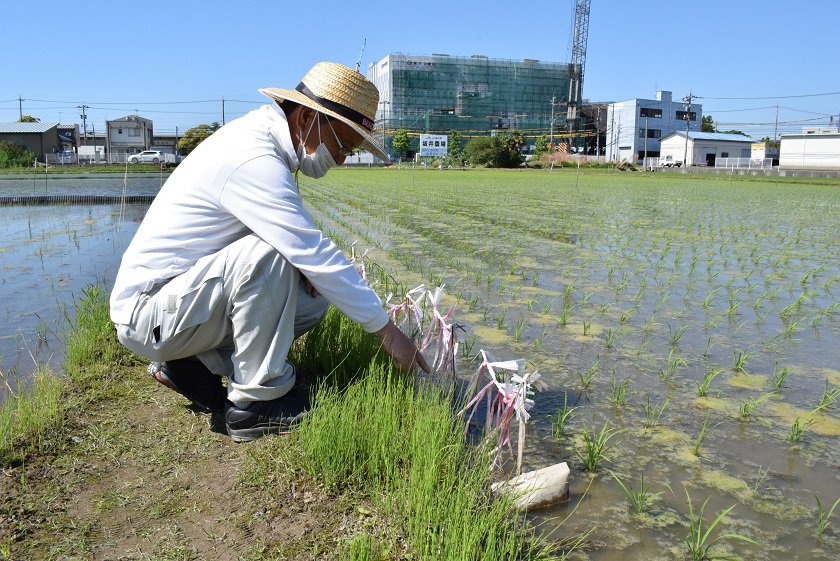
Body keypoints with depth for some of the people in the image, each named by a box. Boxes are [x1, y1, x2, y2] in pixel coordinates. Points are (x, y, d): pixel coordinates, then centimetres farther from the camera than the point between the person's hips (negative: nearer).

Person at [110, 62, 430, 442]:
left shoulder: (263, 139, 6)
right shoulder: (254, 160, -24)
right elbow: (315, 252, -26)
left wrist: (301, 265, -7)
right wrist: (386, 329, -20)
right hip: (147, 312, -9)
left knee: (312, 301, 3)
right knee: (266, 255, -30)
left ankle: (189, 362, 8)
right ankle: (256, 403, -17)